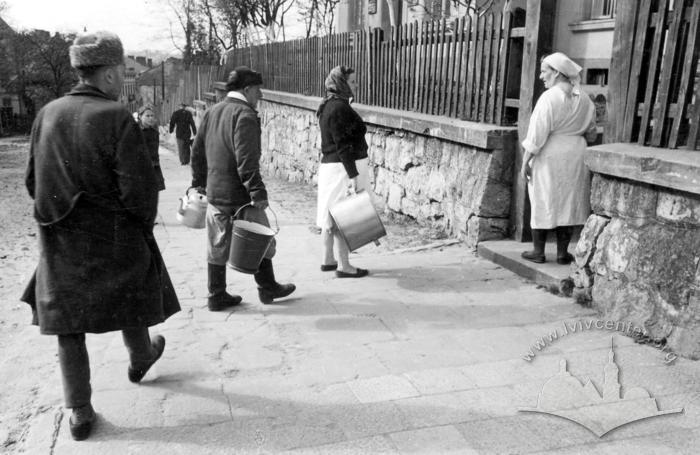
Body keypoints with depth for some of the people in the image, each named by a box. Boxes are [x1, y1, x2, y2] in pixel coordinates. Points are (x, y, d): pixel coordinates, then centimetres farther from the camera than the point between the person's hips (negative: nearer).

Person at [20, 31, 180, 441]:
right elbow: (139, 189, -22)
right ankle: (139, 361, 48)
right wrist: (145, 222, -2)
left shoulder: (48, 114, -1)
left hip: (61, 241, 4)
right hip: (114, 238, -4)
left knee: (68, 325, 12)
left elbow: (33, 181, 7)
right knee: (132, 299, 23)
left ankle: (80, 412, 18)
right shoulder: (117, 118, -18)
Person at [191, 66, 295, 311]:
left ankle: (216, 296, 20)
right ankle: (267, 288, 23)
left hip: (215, 192, 8)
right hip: (239, 195, -8)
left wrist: (199, 182, 23)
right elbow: (246, 160, -23)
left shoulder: (211, 112, 12)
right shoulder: (245, 114, -15)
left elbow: (197, 151, 16)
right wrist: (258, 191, -22)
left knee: (218, 246, 13)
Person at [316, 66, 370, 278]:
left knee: (331, 216, 15)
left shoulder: (328, 106, 14)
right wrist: (353, 175, -23)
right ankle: (344, 266, 5)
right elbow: (343, 145, -22)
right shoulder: (340, 108, -17)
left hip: (328, 165, 10)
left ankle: (328, 260, 25)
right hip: (345, 168, -10)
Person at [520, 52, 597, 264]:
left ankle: (538, 251, 12)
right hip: (576, 155, 5)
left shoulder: (549, 97, -14)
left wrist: (526, 161, -11)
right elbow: (591, 132, 14)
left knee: (543, 202, 5)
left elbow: (537, 133, -16)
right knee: (568, 203, 11)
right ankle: (562, 252, 16)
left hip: (550, 156, -5)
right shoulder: (584, 99, 6)